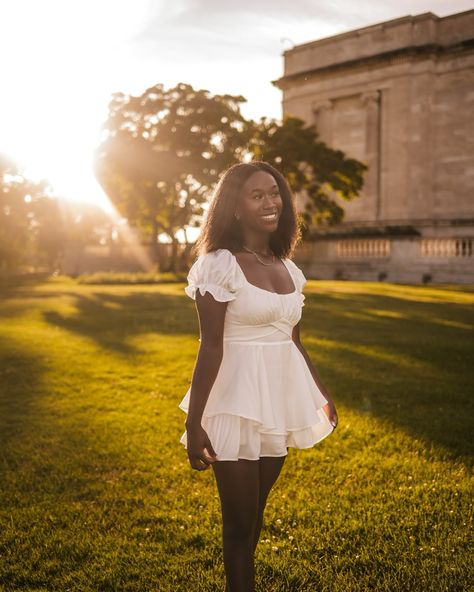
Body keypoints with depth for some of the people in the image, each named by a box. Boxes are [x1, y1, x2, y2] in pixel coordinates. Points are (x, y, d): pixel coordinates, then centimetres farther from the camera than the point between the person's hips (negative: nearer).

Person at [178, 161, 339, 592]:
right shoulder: (219, 265, -12)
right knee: (240, 520, 5)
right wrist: (194, 422, -16)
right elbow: (211, 348, -15)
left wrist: (322, 393, 22)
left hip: (278, 401, 6)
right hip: (238, 404, -6)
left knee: (256, 513, 18)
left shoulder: (288, 268, 8)